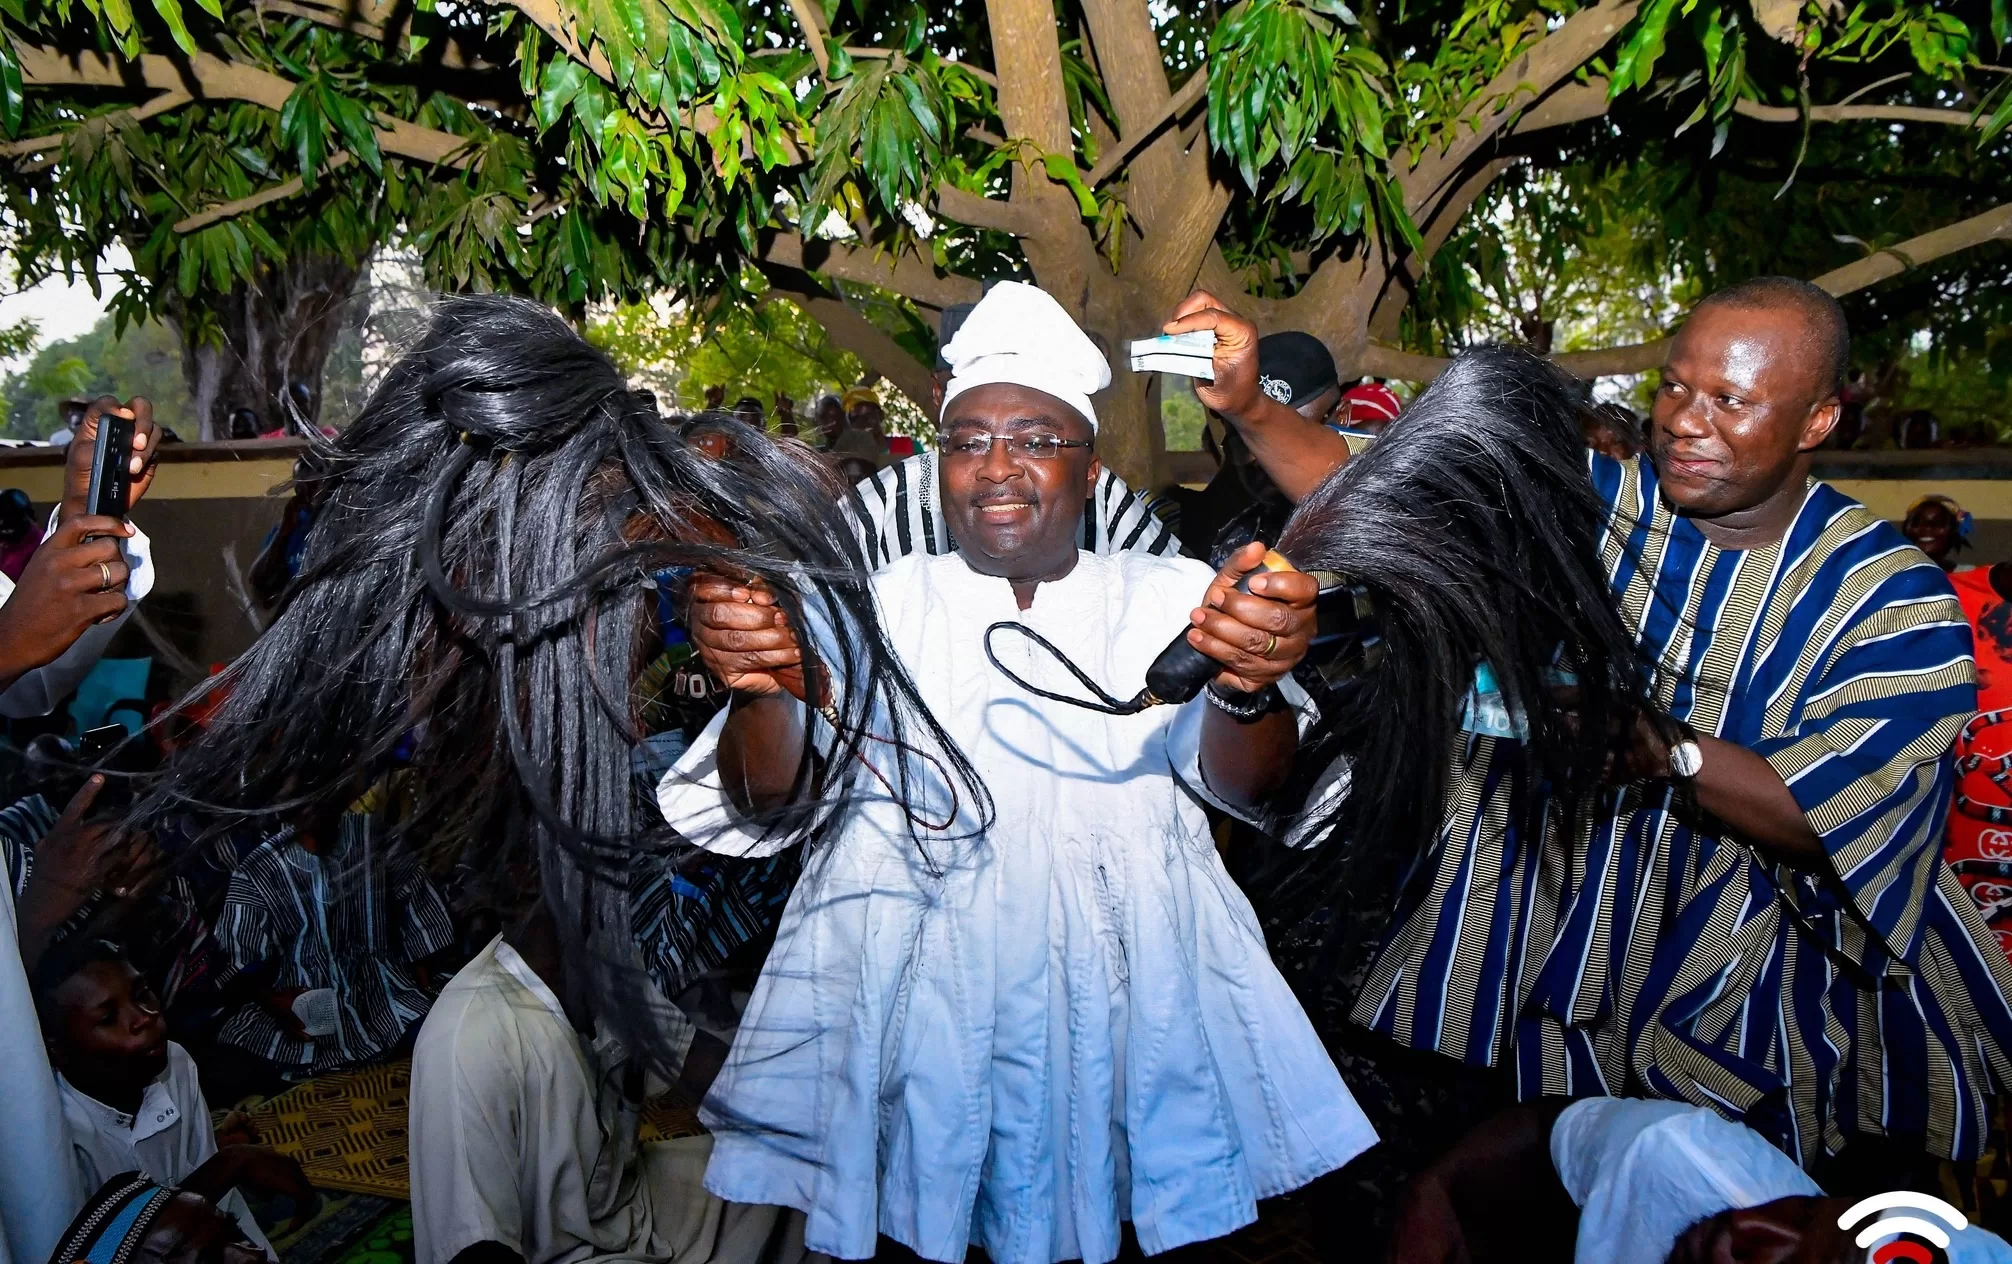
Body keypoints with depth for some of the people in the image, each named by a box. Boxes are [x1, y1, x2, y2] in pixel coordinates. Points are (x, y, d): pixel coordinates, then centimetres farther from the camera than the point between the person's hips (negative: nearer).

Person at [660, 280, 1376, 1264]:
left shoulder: (1174, 595, 8)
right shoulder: (873, 599, 8)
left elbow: (1241, 787, -7)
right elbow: (766, 802, -2)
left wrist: (1246, 689, -29)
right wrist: (764, 691, -25)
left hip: (1128, 989, 0)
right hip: (903, 990, 0)